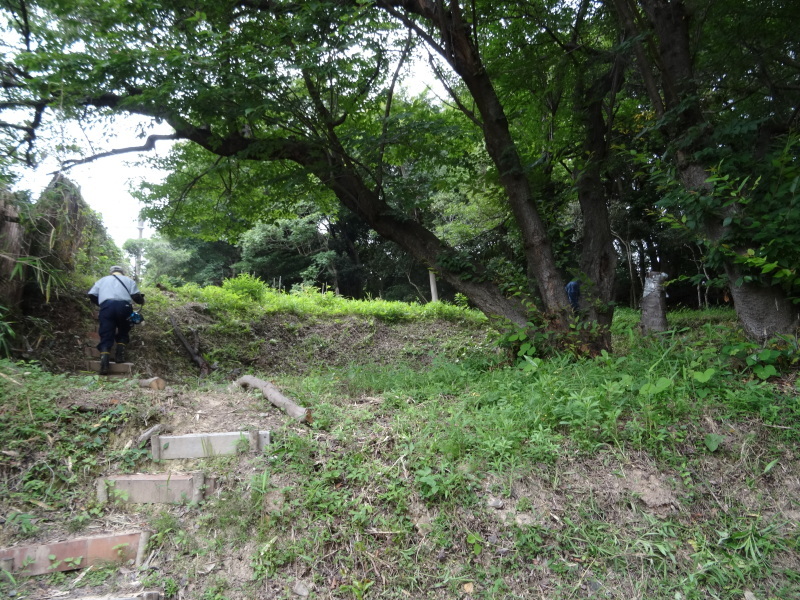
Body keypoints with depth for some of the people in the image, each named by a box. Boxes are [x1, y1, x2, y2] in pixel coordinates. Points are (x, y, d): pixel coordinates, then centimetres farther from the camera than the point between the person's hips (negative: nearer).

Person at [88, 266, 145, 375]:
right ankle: (120, 356, 7)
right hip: (123, 306, 0)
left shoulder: (102, 280, 28)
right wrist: (142, 301, 30)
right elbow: (136, 296, 9)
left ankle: (104, 365, -16)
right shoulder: (128, 280, 23)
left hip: (107, 306, 1)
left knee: (106, 336, -1)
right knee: (123, 332, 21)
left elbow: (92, 295, 17)